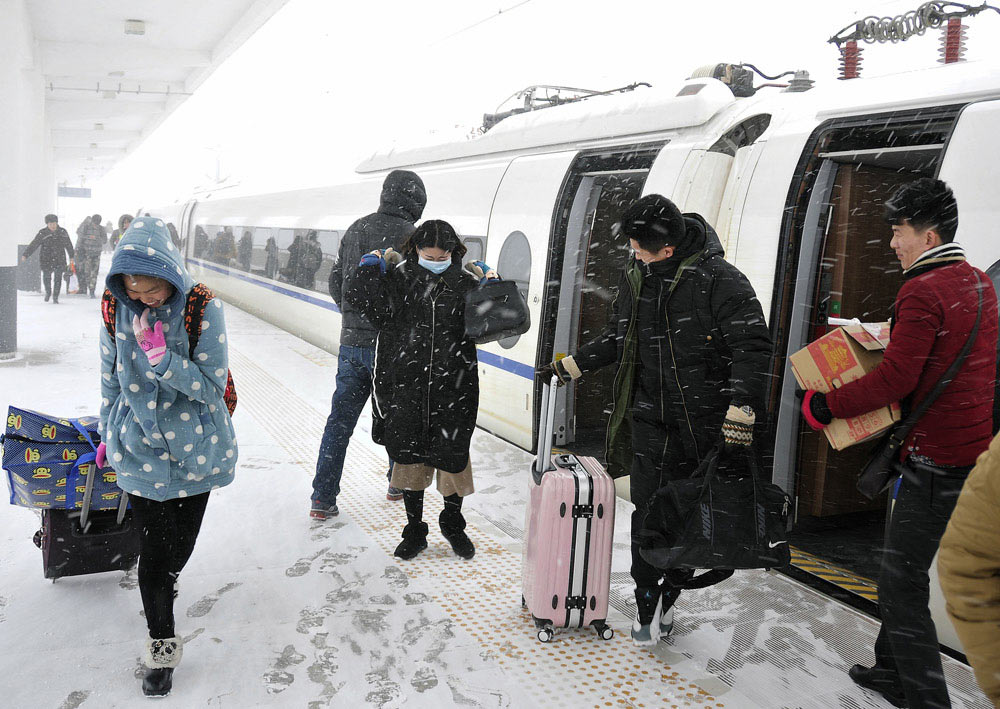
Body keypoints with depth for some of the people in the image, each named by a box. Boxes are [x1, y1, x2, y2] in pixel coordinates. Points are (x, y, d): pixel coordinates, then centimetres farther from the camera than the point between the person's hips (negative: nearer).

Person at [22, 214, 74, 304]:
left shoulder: (62, 232, 2)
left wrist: (71, 256, 20)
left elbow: (69, 245, 14)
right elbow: (33, 245, -7)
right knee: (47, 277, 7)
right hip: (46, 259, -1)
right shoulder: (42, 233, -4)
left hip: (59, 260, 1)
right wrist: (25, 255, -16)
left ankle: (55, 297, 7)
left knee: (58, 278, -4)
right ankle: (48, 292, 35)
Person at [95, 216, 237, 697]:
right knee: (154, 547, 4)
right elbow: (111, 379, 6)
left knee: (182, 539, 18)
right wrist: (109, 436, 15)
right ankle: (161, 645, 24)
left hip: (195, 446, -1)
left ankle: (164, 583, 54)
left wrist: (160, 356, -30)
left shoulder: (202, 308, -18)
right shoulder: (117, 309, -9)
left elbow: (213, 386, -18)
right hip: (141, 448, 1)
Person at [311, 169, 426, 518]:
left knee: (340, 420, 9)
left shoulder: (355, 230, 8)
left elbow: (336, 282, 12)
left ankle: (323, 499, 11)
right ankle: (398, 483, 30)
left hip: (352, 342, 5)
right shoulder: (411, 236, -10)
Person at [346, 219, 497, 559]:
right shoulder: (399, 278, 1)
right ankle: (414, 530, 28)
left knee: (452, 453, 6)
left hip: (453, 385, 0)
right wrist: (371, 270, -9)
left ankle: (453, 523, 33)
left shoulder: (466, 282, 1)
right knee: (408, 452, 9)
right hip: (407, 384, 1)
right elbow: (377, 313, -4)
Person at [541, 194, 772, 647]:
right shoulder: (636, 279, 6)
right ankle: (647, 599, 20)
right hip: (651, 418, 4)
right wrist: (570, 366, 21)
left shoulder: (720, 281, -14)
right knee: (648, 512, 2)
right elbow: (617, 339, 21)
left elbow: (752, 347, -16)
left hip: (706, 422, -4)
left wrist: (741, 411, -26)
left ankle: (668, 594, 29)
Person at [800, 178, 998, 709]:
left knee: (901, 584, -4)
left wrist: (826, 406, -13)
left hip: (936, 460, -10)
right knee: (903, 564, 20)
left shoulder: (923, 292, -17)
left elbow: (896, 378, -22)